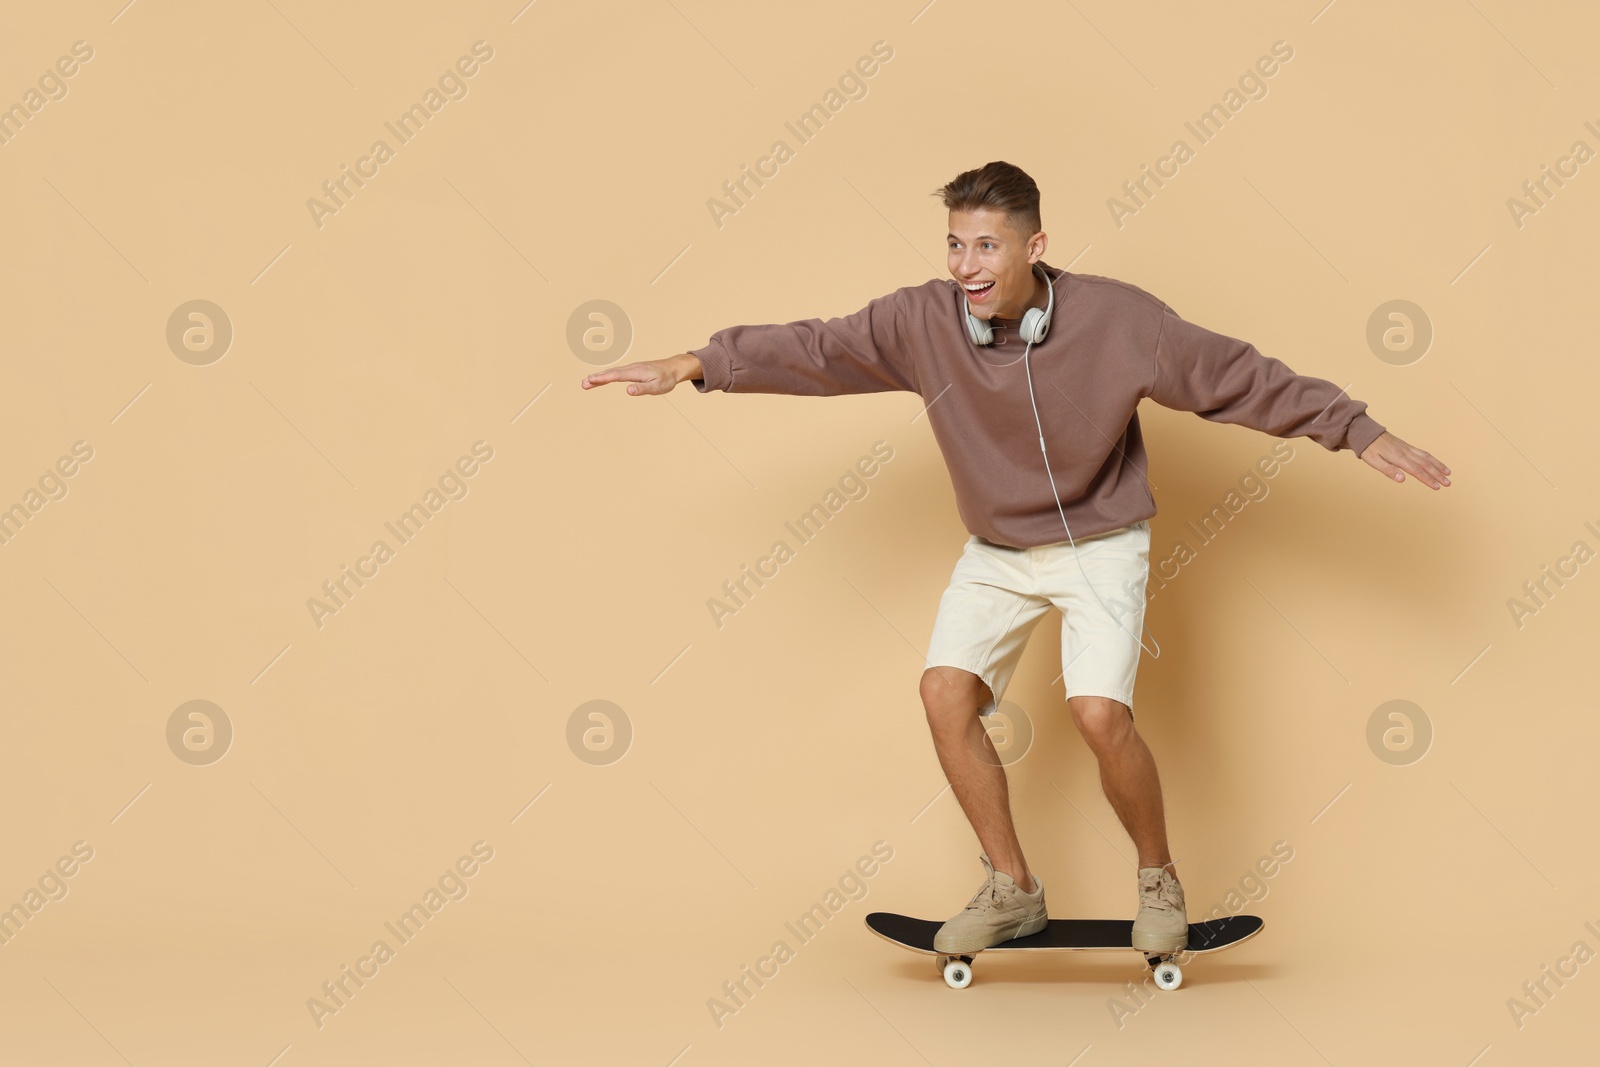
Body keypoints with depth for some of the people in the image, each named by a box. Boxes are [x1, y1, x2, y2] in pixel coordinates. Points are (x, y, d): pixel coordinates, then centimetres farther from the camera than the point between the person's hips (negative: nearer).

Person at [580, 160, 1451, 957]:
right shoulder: (923, 321, -16)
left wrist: (1360, 432, -15)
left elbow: (1237, 378, -16)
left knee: (1099, 713, -19)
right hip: (995, 552, 4)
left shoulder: (1116, 320, -22)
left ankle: (1159, 882, 8)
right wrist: (694, 366, -15)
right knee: (946, 691, -11)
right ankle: (1011, 889, 8)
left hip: (1100, 544, -3)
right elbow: (816, 348, -10)